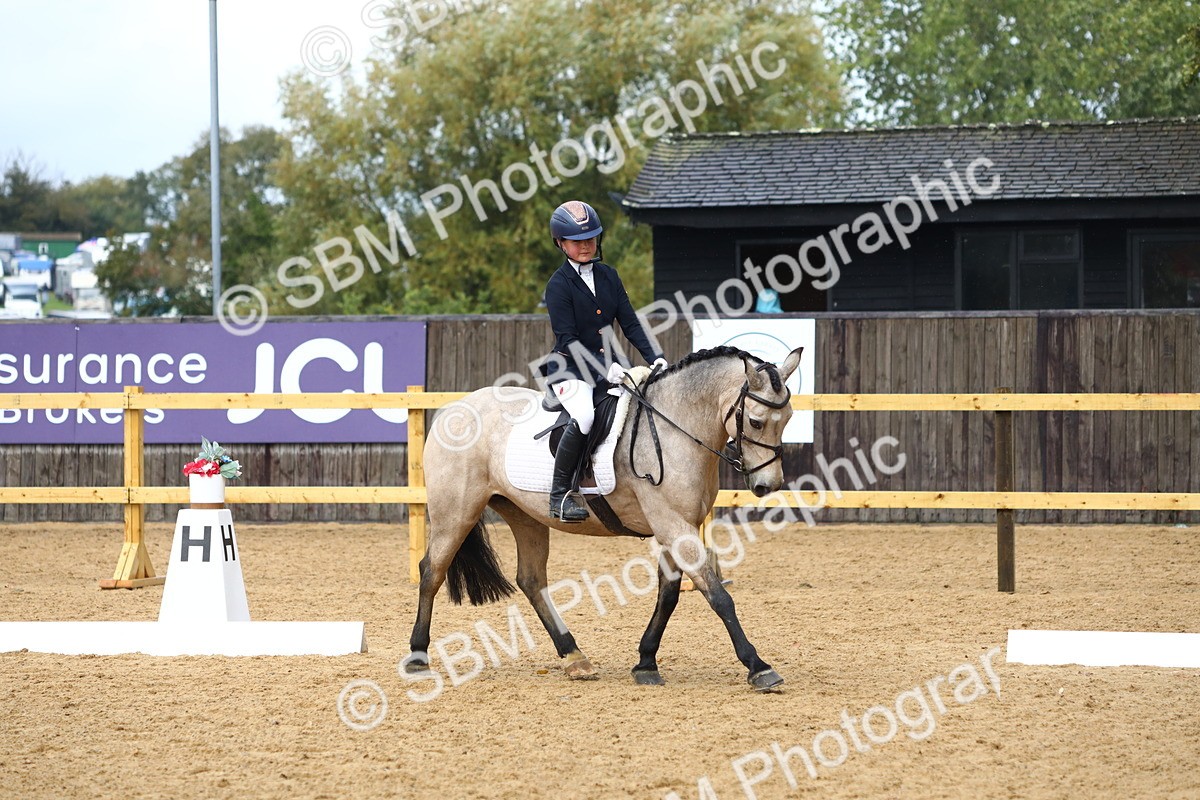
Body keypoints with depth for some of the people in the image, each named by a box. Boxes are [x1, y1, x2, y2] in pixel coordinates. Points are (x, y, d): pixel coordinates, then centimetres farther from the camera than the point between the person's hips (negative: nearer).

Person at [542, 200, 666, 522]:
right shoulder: (559, 285, -9)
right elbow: (568, 340, -16)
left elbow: (629, 323, 8)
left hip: (609, 365, 7)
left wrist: (654, 357, -7)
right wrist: (602, 371, -26)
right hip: (570, 370, -7)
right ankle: (560, 495, -25)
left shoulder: (608, 276, 10)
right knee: (584, 416, -34)